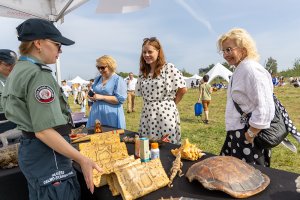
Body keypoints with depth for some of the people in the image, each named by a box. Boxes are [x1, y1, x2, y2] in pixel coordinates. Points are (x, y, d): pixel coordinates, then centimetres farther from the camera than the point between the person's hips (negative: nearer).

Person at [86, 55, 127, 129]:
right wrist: (92, 97, 0)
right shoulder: (97, 79, 13)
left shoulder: (118, 80, -7)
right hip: (96, 114, 6)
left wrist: (101, 97, -16)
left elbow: (120, 99, -15)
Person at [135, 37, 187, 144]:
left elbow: (182, 89, -6)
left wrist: (171, 104, 2)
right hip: (147, 116, 5)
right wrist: (150, 104, 5)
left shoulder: (169, 68, -7)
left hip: (166, 114, -5)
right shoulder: (143, 72, 9)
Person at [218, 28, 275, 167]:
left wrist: (250, 136, -18)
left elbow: (265, 109, -24)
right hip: (237, 135, 9)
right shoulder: (240, 70, 13)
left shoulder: (251, 69, -18)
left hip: (249, 137, -9)